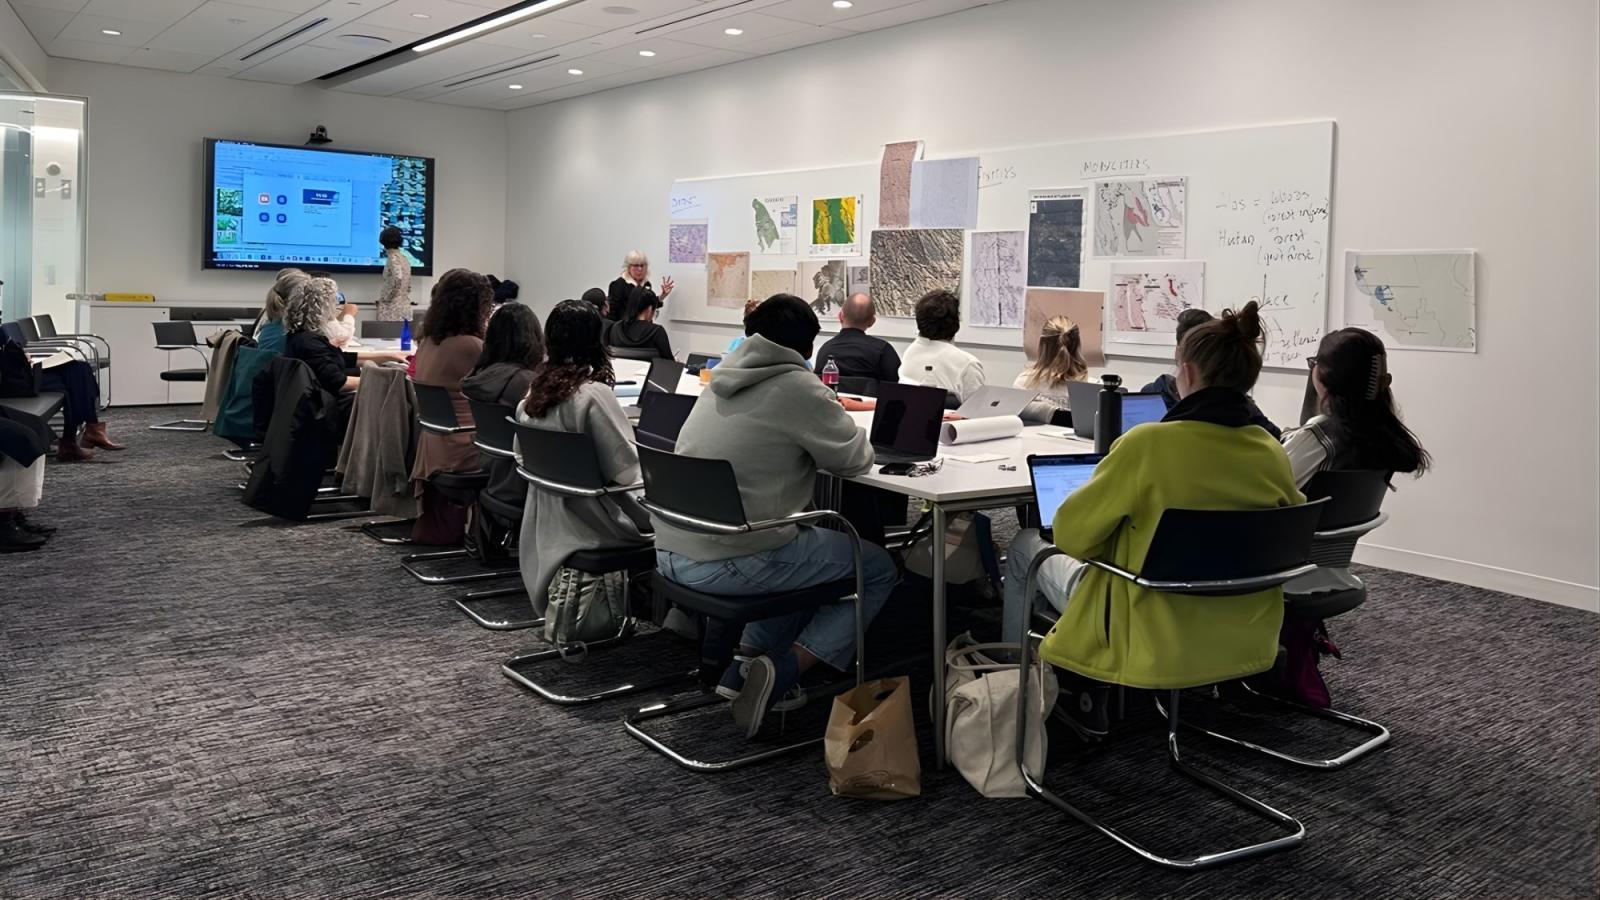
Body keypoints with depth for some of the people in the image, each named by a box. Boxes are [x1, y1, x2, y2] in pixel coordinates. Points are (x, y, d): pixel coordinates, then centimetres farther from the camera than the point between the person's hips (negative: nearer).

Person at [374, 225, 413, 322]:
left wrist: (385, 298, -15)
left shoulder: (393, 258, -9)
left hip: (393, 306, -8)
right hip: (405, 305, 8)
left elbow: (397, 279, -24)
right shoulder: (403, 258, 15)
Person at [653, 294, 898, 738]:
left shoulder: (725, 379, 13)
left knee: (803, 544, 33)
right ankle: (782, 672, -2)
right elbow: (855, 458, 0)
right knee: (878, 567, 10)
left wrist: (831, 418, 20)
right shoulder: (797, 387, -10)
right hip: (729, 563, -8)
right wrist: (842, 424, 21)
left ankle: (744, 663, 19)